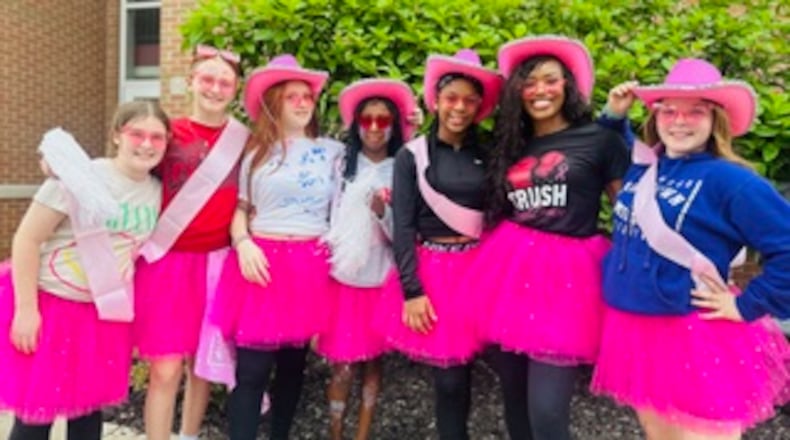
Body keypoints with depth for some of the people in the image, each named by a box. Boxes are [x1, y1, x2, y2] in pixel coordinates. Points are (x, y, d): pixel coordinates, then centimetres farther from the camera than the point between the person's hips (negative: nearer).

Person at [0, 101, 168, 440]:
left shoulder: (157, 191, -1)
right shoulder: (82, 179, -18)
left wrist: (123, 306, 11)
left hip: (105, 312, 5)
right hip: (51, 304, -4)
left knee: (90, 406, 15)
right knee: (36, 408, 4)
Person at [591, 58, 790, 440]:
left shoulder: (730, 180, -14)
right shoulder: (641, 167, 6)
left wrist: (748, 305, -13)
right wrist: (614, 115, 12)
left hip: (695, 341, -6)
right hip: (634, 332, 7)